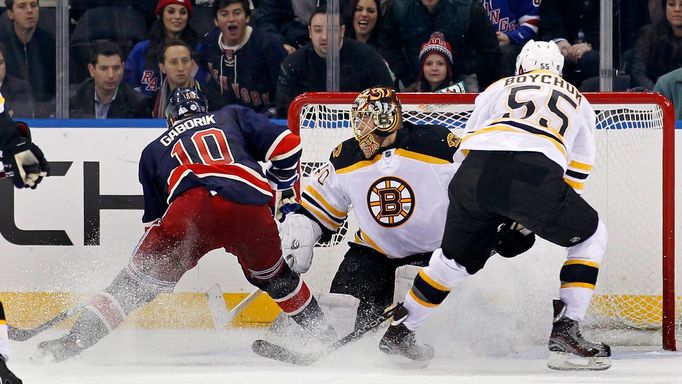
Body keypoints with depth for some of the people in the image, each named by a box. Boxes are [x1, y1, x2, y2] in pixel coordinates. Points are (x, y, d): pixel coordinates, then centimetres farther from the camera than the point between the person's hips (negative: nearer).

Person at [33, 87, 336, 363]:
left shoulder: (154, 150, 35)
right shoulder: (231, 117, 34)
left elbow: (154, 219, 35)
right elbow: (286, 144, 22)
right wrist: (280, 184, 40)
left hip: (190, 207, -1)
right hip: (250, 209, 1)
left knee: (142, 277, 7)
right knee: (272, 274, 28)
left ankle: (77, 337, -3)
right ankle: (323, 334, 34)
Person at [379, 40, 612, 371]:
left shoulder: (498, 88, 33)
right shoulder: (579, 102, 33)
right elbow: (575, 177, 31)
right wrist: (529, 218, 39)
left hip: (477, 170, 3)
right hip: (537, 176, -2)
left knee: (456, 255, 27)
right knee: (589, 237, 22)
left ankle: (399, 331, 35)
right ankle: (565, 334, 9)